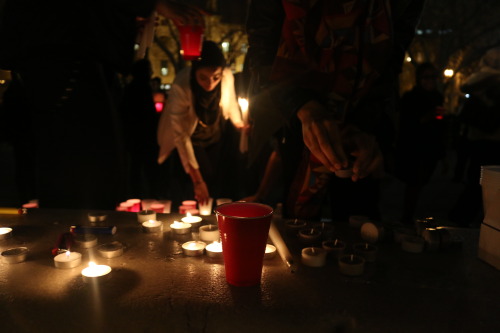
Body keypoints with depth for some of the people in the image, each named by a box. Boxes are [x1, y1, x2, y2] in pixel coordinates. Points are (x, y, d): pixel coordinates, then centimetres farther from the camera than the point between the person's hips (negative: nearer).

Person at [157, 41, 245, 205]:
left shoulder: (227, 76, -26)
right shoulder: (180, 87, -36)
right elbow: (180, 134, -36)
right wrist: (197, 180, -37)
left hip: (219, 133, 3)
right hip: (193, 139, -3)